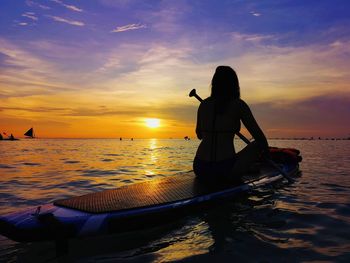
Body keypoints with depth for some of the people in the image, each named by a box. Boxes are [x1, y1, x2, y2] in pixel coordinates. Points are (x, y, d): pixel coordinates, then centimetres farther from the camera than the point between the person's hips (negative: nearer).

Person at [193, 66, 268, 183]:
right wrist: (266, 151, 18)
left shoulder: (203, 104, 6)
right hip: (226, 167, -5)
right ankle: (233, 175, 7)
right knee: (258, 144, 14)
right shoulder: (238, 104, -5)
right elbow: (260, 138, -3)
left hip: (200, 168, 5)